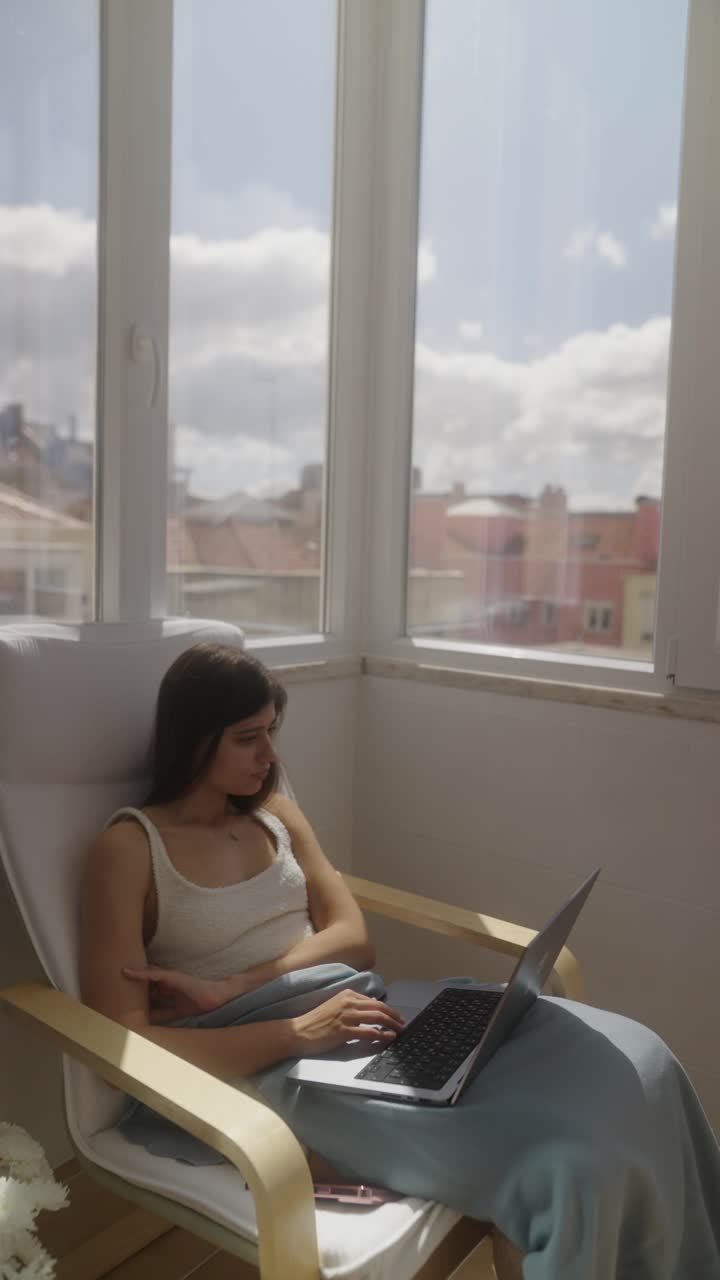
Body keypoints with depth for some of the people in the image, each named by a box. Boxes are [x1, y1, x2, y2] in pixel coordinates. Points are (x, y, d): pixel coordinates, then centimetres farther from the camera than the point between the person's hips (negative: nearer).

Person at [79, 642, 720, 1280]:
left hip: (349, 1015, 6)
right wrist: (296, 1031, -23)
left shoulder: (275, 812, 12)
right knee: (555, 1163, -27)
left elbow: (354, 938, 6)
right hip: (264, 1065, -6)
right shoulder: (128, 847, -7)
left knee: (626, 1063, -13)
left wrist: (233, 987, -11)